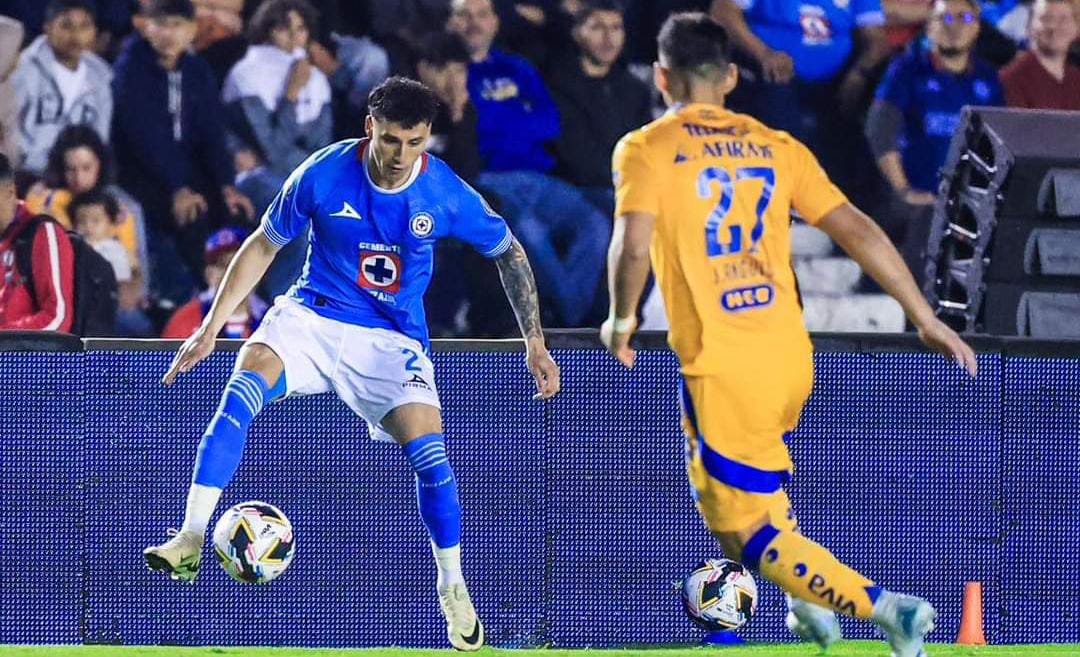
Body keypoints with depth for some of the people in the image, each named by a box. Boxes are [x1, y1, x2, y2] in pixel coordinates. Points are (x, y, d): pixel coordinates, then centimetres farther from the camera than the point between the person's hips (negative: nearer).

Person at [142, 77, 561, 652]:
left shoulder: (447, 195, -12)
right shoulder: (321, 176, -14)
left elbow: (508, 253, 6)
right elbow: (263, 245, 1)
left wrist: (534, 340, 1)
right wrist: (212, 325, -2)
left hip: (391, 340, 0)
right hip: (311, 318, 0)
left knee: (429, 453, -17)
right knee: (242, 390, -29)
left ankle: (452, 587, 8)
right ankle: (190, 543, -30)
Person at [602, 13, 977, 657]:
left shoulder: (647, 149, -3)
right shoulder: (774, 146, 9)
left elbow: (632, 248, -17)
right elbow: (858, 230, 6)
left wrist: (622, 321, 3)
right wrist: (929, 320, 11)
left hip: (722, 368, -6)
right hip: (791, 356, 6)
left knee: (746, 531, 0)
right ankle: (815, 605, 28)